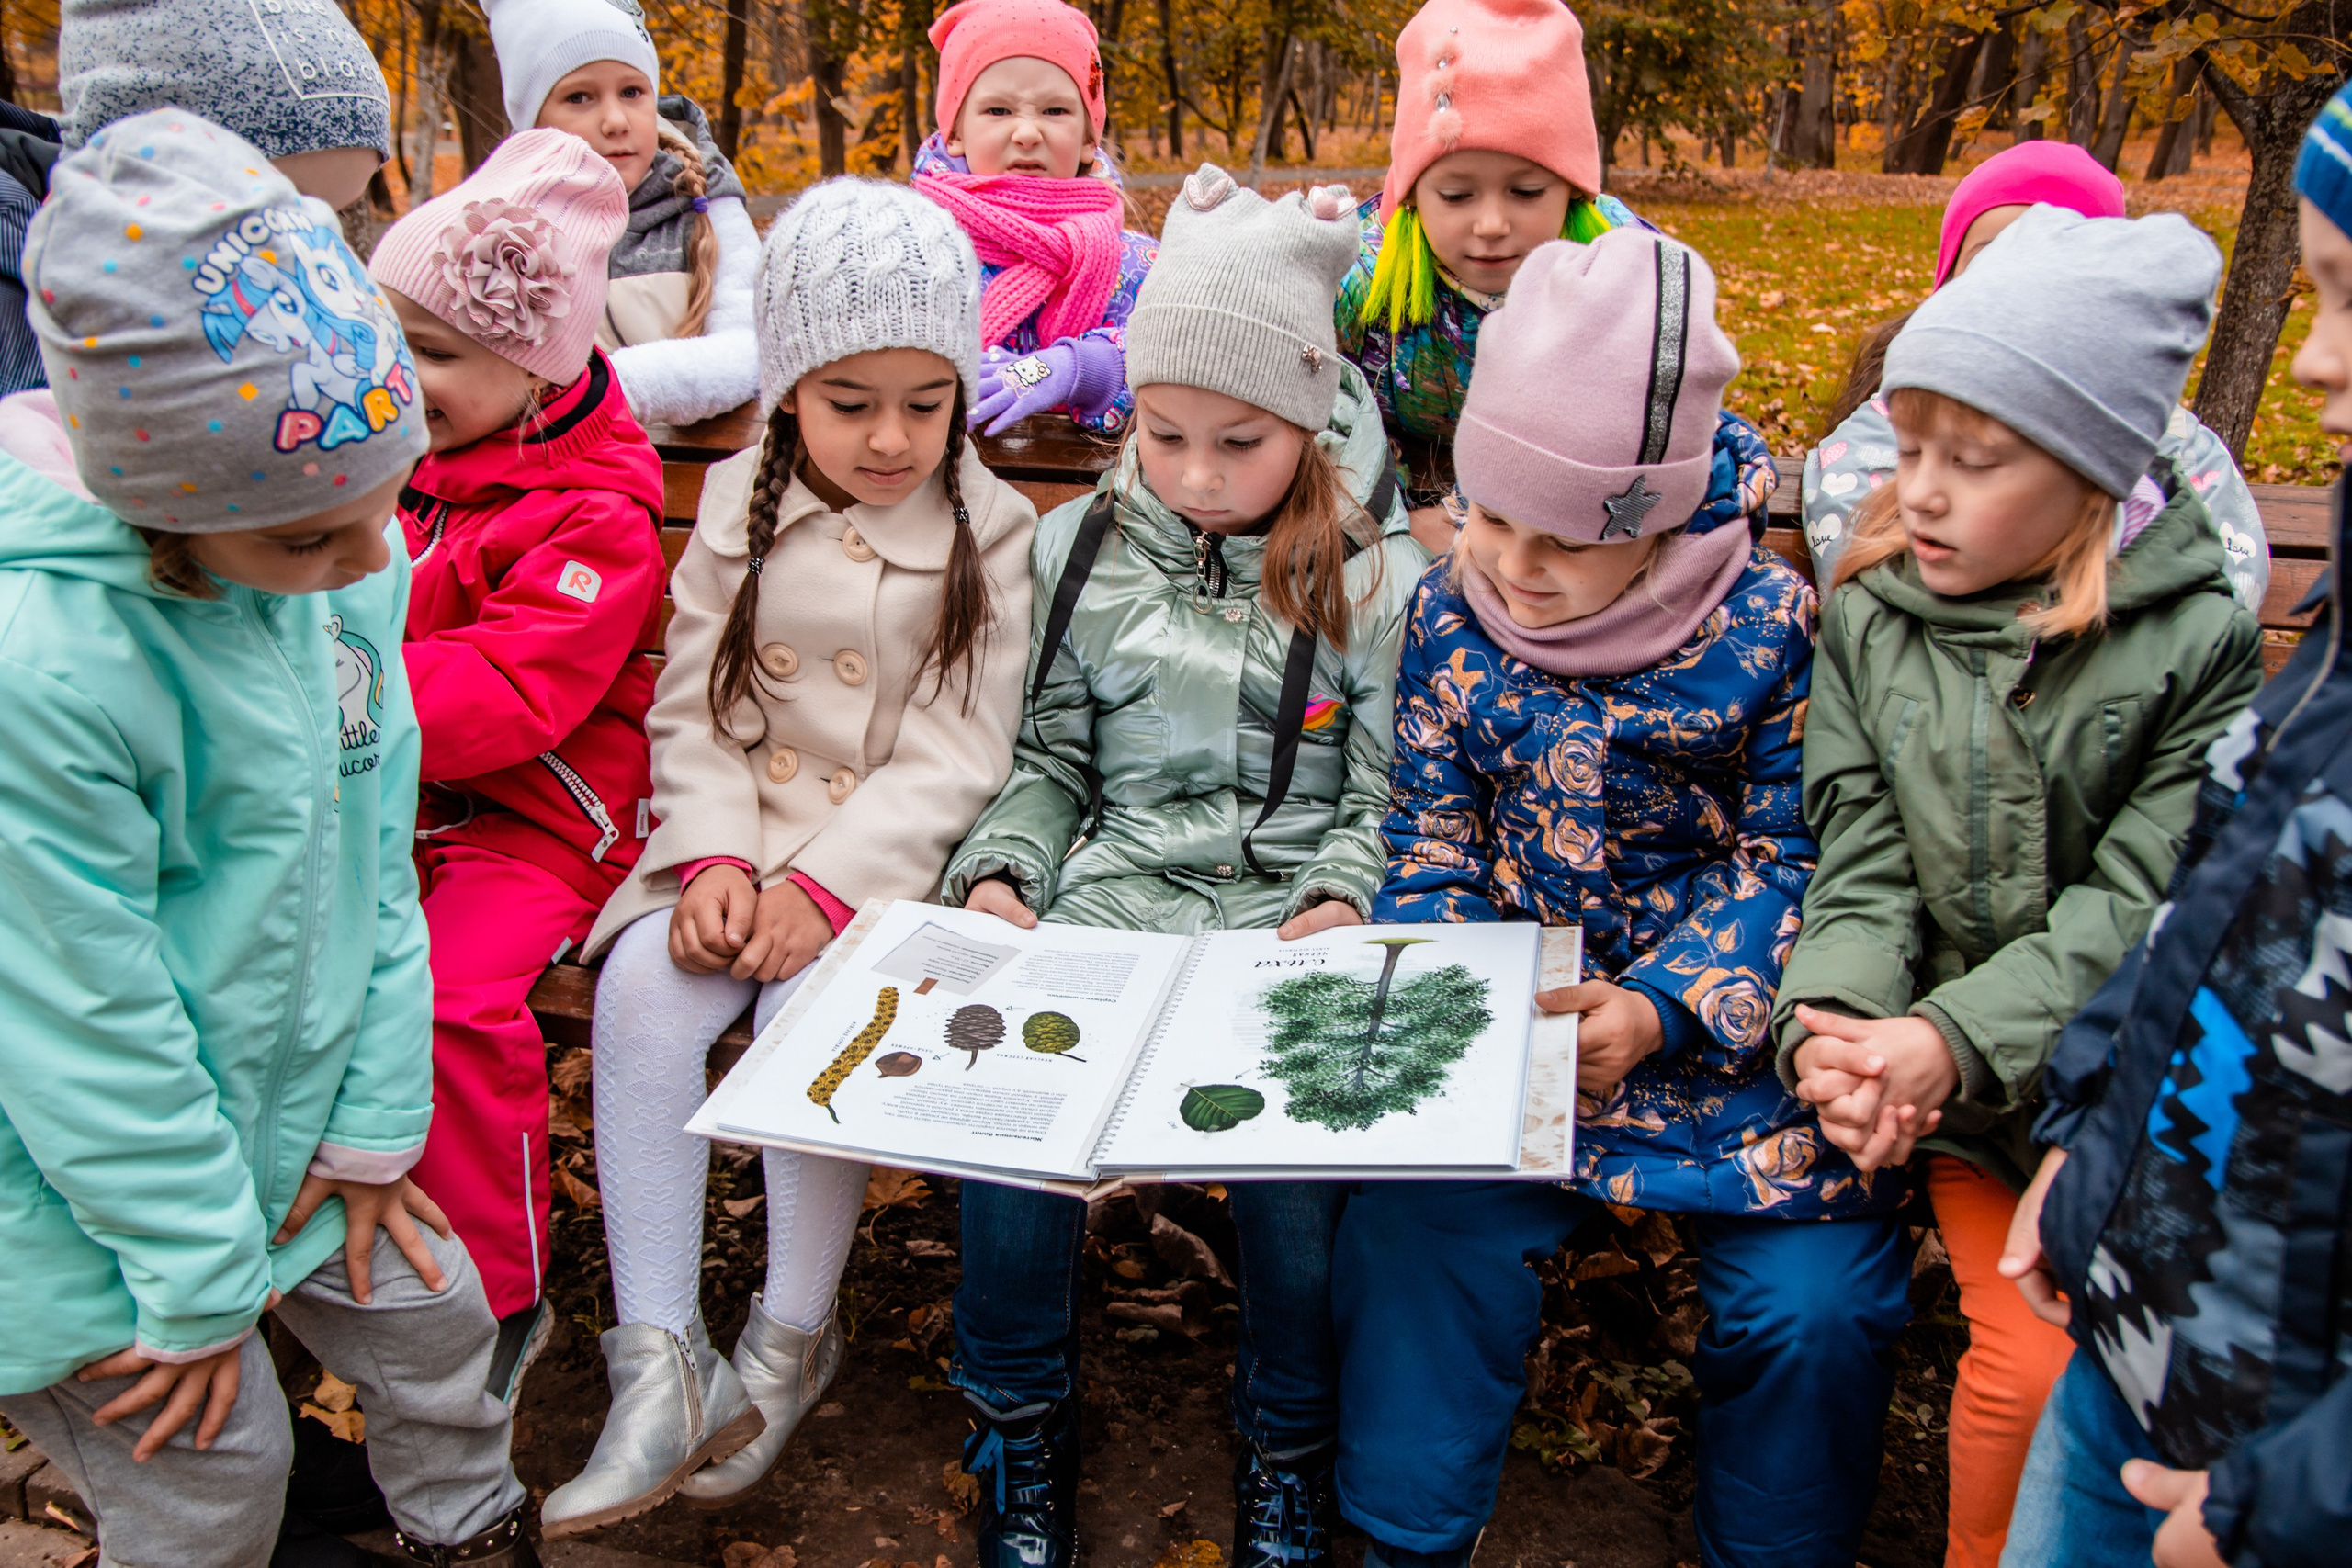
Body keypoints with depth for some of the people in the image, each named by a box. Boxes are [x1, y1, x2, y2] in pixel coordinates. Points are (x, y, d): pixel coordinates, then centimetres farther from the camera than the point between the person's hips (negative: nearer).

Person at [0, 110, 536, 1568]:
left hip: (280, 1110, 6)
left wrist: (374, 1118, 0)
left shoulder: (351, 566, -11)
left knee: (430, 1308, 17)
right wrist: (201, 1276, -14)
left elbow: (372, 858, -3)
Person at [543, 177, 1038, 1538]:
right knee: (642, 986, -22)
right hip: (741, 843, 3)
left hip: (891, 859, -3)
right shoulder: (740, 507, 7)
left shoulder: (990, 531, -3)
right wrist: (713, 862, -13)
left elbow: (953, 757, -8)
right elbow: (696, 711, 4)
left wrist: (827, 886, -18)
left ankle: (794, 1338, -5)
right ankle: (659, 1361, -17)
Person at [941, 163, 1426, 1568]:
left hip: (1296, 913, -2)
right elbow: (1048, 760, 13)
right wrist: (1001, 873, -3)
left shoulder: (1376, 573, 2)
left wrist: (1344, 899, -15)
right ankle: (1024, 1421, 4)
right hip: (1112, 894, 2)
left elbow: (1389, 793, 2)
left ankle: (1291, 1445, 3)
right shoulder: (1080, 550, 10)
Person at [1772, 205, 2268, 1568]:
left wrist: (1951, 1038, -23)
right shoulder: (1870, 615, 1)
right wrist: (1841, 1024, -20)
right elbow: (1863, 862, -2)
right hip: (1966, 1091, 1)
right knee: (2037, 1364, -10)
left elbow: (2142, 907, -12)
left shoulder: (2201, 643, -8)